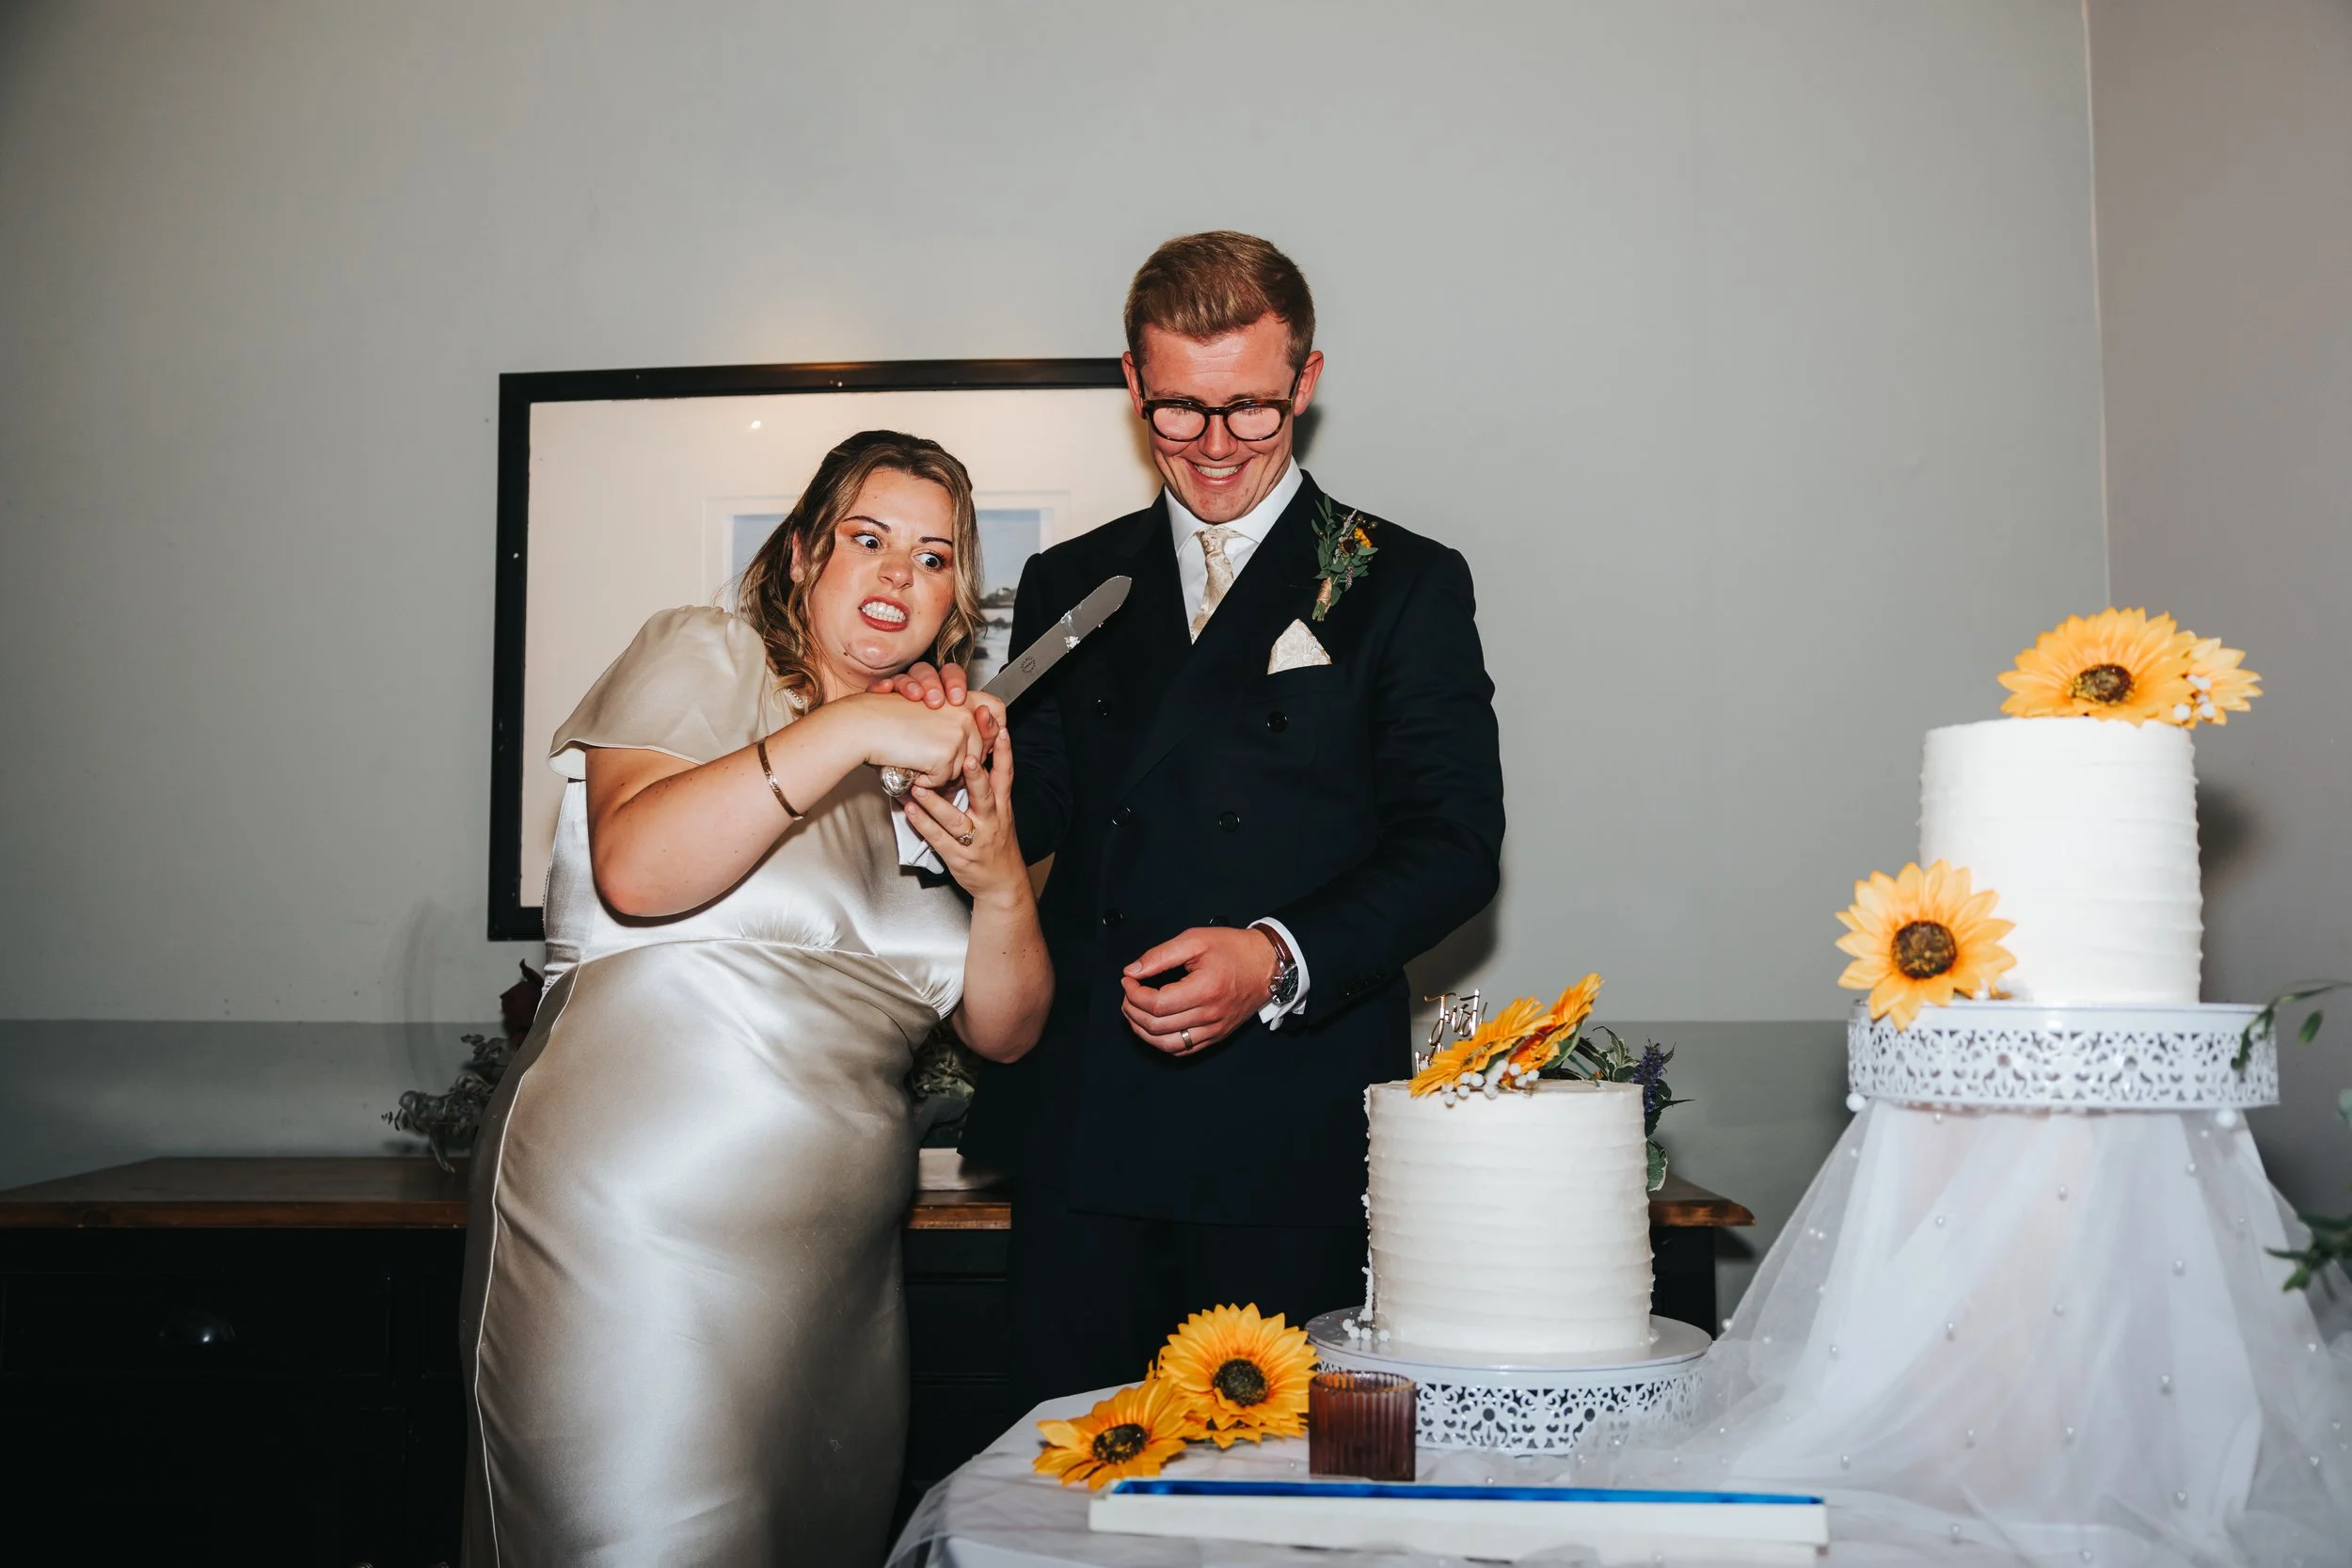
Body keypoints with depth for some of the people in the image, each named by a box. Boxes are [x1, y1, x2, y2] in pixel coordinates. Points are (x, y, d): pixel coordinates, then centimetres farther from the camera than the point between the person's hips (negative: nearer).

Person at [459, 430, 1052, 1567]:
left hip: (837, 1255, 6)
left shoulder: (947, 767, 16)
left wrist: (1000, 882, -6)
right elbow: (637, 867, -18)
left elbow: (1003, 1032, 12)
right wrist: (850, 728, -19)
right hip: (635, 1228, -6)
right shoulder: (705, 658, 2)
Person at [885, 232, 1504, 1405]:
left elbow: (1456, 836, -3)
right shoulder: (1068, 585, 15)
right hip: (1080, 1132, 3)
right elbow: (1033, 813, 11)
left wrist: (1279, 960, -17)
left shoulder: (1405, 586, 4)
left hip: (1291, 1133, -2)